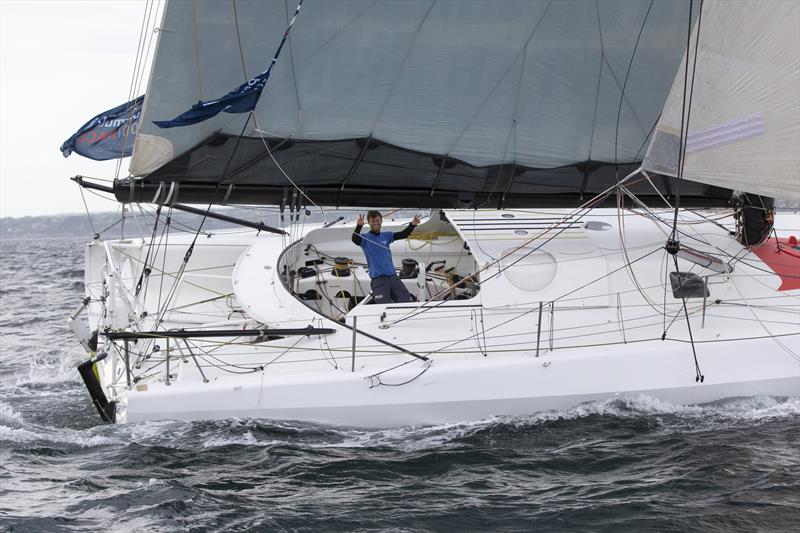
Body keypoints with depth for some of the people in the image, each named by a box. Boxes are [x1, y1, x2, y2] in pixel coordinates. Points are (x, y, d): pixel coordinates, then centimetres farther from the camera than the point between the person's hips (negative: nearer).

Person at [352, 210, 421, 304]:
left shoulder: (386, 236, 14)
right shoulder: (365, 238, 1)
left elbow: (403, 234, 5)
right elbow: (355, 239, -19)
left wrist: (412, 225, -14)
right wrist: (358, 226, -39)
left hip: (392, 275, 5)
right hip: (378, 278, -5)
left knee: (406, 301, -2)